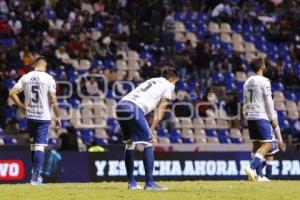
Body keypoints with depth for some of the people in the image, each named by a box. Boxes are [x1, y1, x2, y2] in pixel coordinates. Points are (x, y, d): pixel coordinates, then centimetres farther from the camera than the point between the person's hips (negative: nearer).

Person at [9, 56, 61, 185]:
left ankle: (35, 173, 22)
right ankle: (36, 177, -10)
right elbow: (53, 100, -11)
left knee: (33, 144, 18)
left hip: (30, 116, 4)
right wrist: (58, 117, -4)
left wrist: (21, 107, 9)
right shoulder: (48, 78, -8)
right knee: (40, 146, -4)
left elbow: (12, 93, -2)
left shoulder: (26, 77, 3)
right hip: (43, 117, -4)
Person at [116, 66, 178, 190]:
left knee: (130, 143, 18)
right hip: (134, 108, -8)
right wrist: (151, 131, 1)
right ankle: (149, 183, -7)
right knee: (148, 143, -2)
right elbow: (160, 110, 4)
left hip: (120, 106, 8)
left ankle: (131, 183, 21)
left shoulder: (151, 81, 33)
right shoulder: (169, 85, 14)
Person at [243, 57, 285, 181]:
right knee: (267, 144, -8)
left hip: (251, 117, 8)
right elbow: (269, 102, -11)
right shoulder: (264, 81, -9)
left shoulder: (247, 82, 13)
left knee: (256, 144, 10)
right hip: (262, 117, -8)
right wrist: (273, 118, -7)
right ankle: (252, 167, -25)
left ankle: (256, 175, 7)